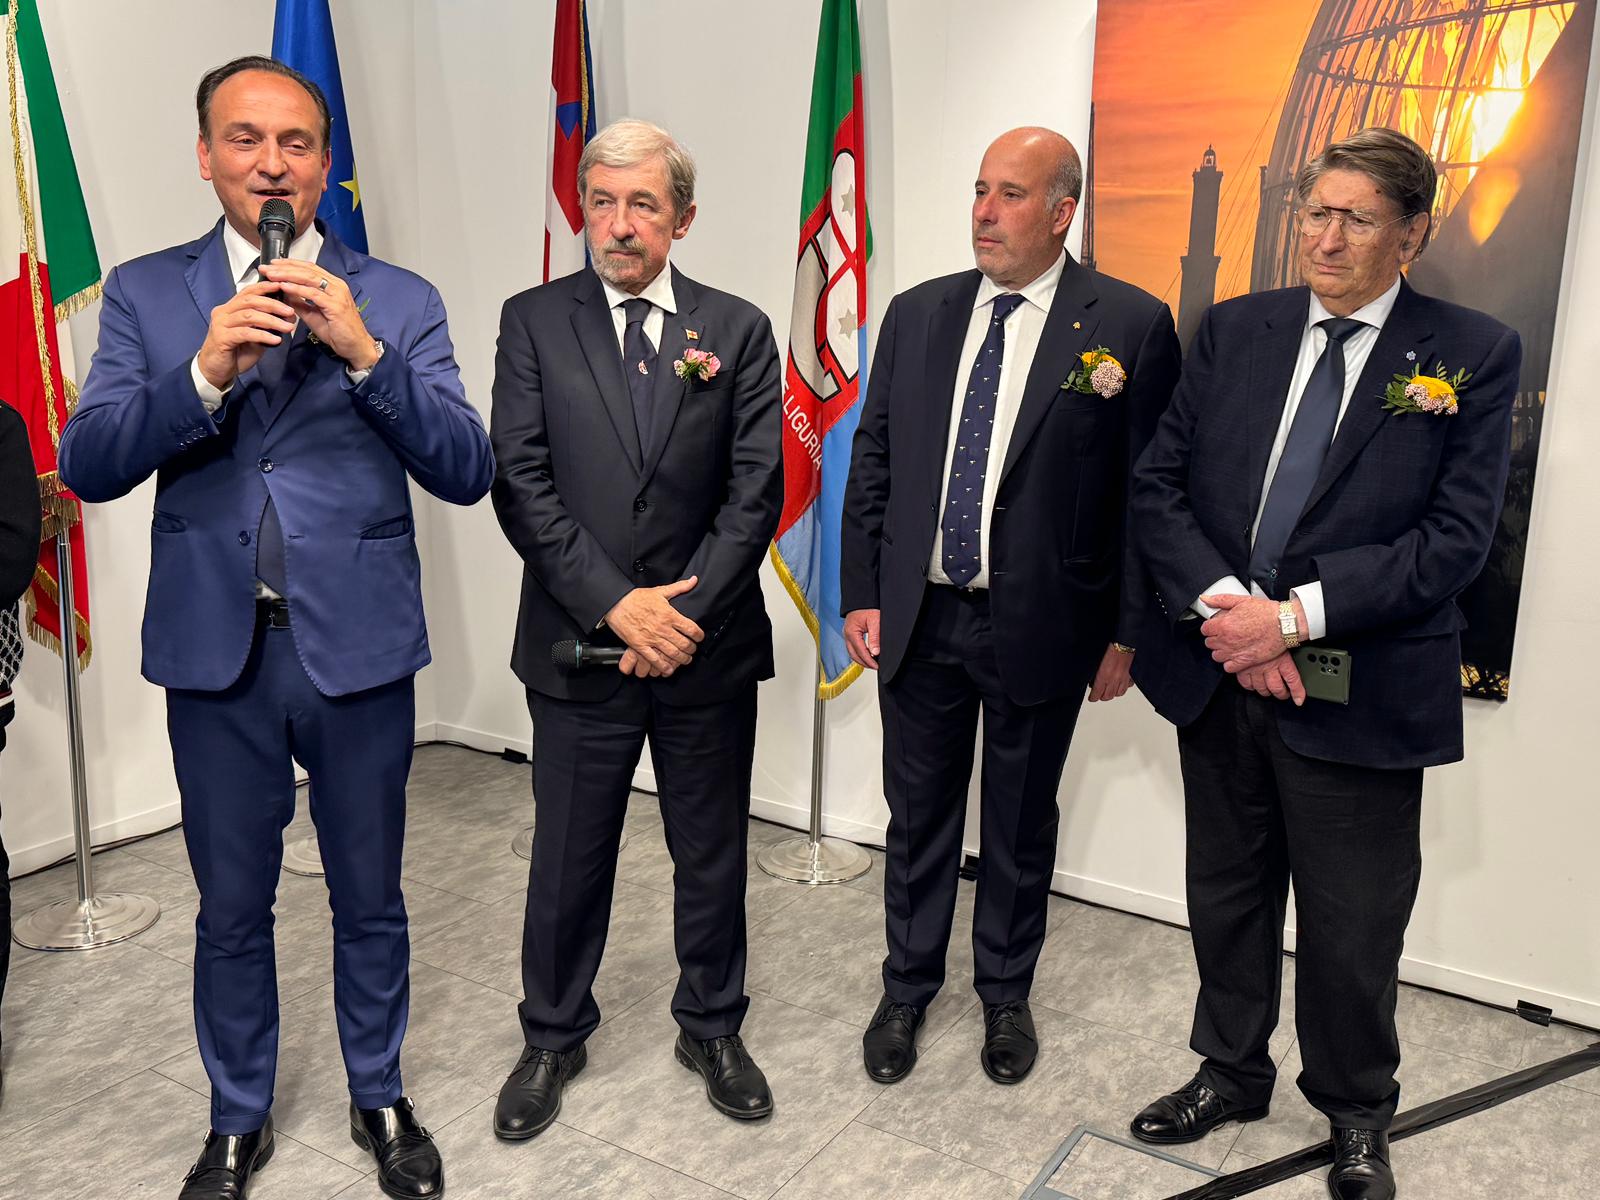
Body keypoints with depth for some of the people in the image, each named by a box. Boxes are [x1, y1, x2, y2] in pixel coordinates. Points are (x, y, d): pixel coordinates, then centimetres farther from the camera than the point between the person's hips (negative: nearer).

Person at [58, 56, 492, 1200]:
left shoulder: (398, 300, 1)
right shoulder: (145, 294, 5)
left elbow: (468, 471, -8)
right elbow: (88, 464, -5)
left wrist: (363, 351, -21)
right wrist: (204, 370, -20)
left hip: (360, 646, -1)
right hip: (216, 650, 1)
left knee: (370, 897, 14)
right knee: (231, 907, 15)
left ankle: (379, 1098, 36)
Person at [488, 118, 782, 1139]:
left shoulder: (738, 330, 3)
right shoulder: (534, 322, 1)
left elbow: (758, 489, -3)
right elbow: (521, 482, -7)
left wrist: (688, 612, -13)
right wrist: (616, 604, -16)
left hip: (709, 644, 1)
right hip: (579, 643, 0)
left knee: (713, 852, 14)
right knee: (570, 857, 13)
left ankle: (713, 1026, 36)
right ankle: (554, 1037, 34)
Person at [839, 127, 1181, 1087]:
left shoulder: (1130, 324, -7)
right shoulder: (918, 314, 5)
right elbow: (873, 462, 7)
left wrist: (1125, 631, -7)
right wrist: (863, 595, 2)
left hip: (1041, 626, -3)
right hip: (918, 620, 3)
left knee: (1021, 824, 15)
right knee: (919, 817, 16)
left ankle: (1007, 995, 37)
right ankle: (908, 989, 36)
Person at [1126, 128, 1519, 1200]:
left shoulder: (1475, 355, -4)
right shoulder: (1235, 330, 5)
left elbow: (1456, 537, -12)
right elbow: (1159, 484, 0)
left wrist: (1297, 615, -19)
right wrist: (1220, 603, -15)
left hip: (1361, 693, -3)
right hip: (1217, 670, 3)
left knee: (1353, 928, 11)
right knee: (1227, 896, 19)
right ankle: (1232, 1073, 41)